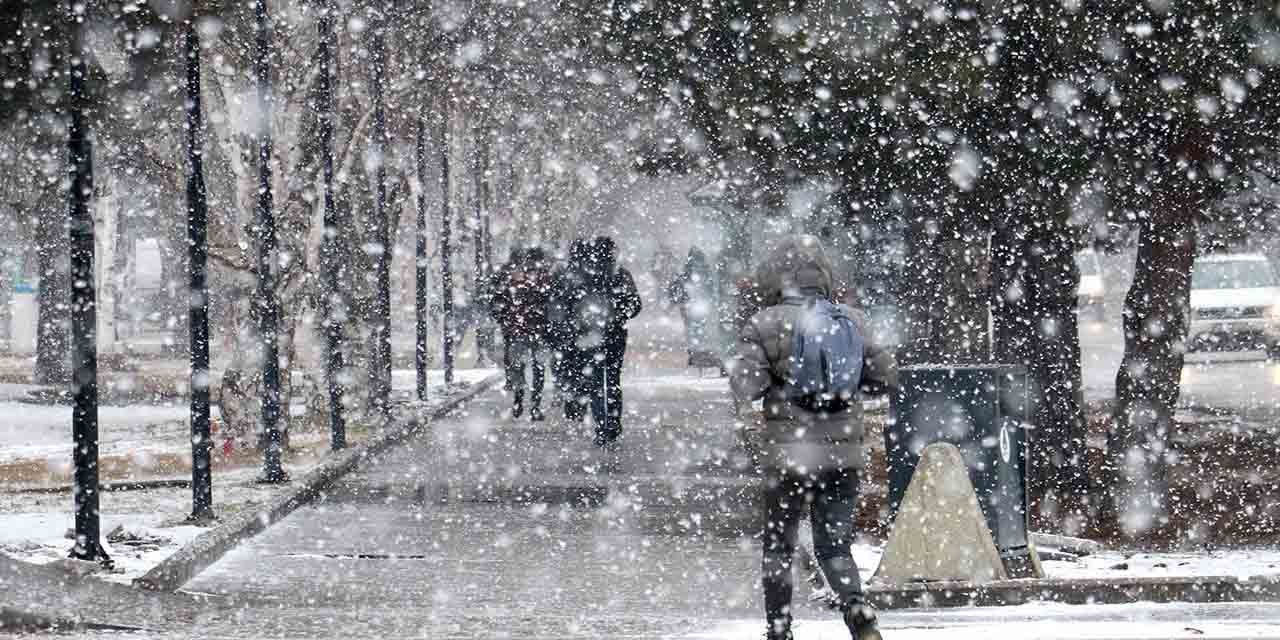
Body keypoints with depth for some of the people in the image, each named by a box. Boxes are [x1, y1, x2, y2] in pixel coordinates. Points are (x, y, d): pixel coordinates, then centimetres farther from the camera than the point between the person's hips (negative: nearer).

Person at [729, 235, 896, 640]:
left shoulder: (766, 325, -7)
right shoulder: (850, 320, 3)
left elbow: (745, 387, -13)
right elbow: (886, 376, 7)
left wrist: (776, 377, 8)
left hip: (789, 453, -3)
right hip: (844, 454, 3)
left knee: (779, 546, 13)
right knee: (834, 545, 11)